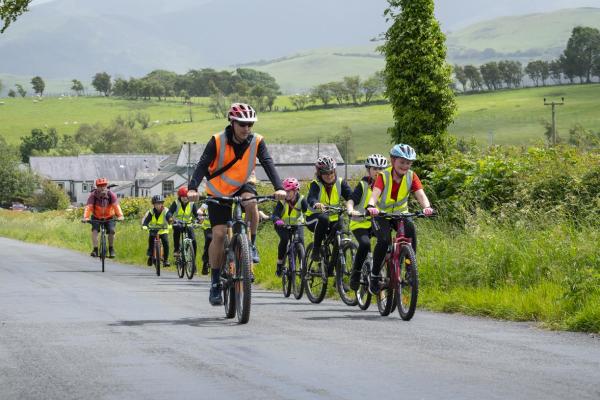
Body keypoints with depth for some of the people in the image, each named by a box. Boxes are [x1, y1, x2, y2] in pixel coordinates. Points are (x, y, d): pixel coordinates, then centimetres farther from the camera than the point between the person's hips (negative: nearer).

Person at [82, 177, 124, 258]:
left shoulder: (111, 194, -21)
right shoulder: (93, 195, -22)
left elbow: (116, 205, -34)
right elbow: (88, 207, -33)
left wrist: (120, 216, -52)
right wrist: (86, 217, -51)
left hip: (109, 218, 0)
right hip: (96, 218, 0)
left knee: (111, 230, -20)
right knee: (94, 230, -24)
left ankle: (111, 249, 2)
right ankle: (95, 249, -19)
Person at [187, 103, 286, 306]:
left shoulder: (257, 142, -14)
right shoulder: (217, 141, -20)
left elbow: (268, 164, -23)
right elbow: (202, 165, -27)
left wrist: (279, 188, -40)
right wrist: (192, 188, -43)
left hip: (243, 186, 1)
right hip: (218, 192, -1)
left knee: (251, 203, -35)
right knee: (219, 234, -12)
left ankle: (252, 246, -13)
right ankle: (215, 283, 1)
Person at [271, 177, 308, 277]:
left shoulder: (301, 200, -18)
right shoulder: (282, 201, -21)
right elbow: (275, 215, -31)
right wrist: (277, 220, -54)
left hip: (297, 224, 1)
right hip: (282, 225, -1)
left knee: (300, 240, -24)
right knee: (284, 239, -29)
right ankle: (279, 264, -14)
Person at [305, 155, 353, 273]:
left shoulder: (340, 183, -2)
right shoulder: (316, 184, -12)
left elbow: (350, 196, -17)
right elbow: (311, 198, -32)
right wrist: (316, 204, -56)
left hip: (334, 220, 3)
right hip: (315, 218, -3)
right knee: (323, 219, -37)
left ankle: (330, 269, -3)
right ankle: (316, 250, -22)